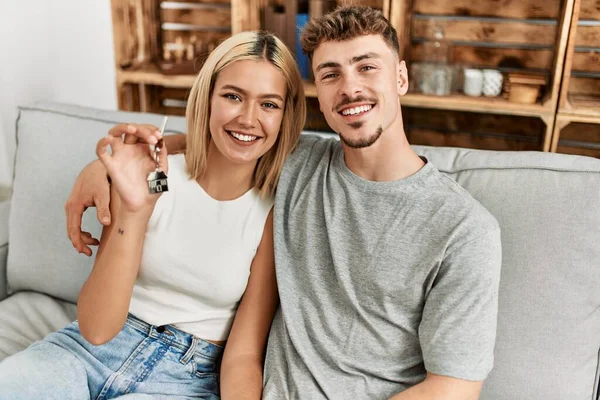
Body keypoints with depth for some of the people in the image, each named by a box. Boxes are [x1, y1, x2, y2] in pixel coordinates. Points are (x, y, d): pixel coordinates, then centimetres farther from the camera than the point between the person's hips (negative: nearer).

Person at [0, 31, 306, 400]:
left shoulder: (275, 212, -8)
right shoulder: (152, 176, -6)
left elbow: (244, 353, -7)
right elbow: (96, 328, -12)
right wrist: (135, 210, -26)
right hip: (90, 350, 1)